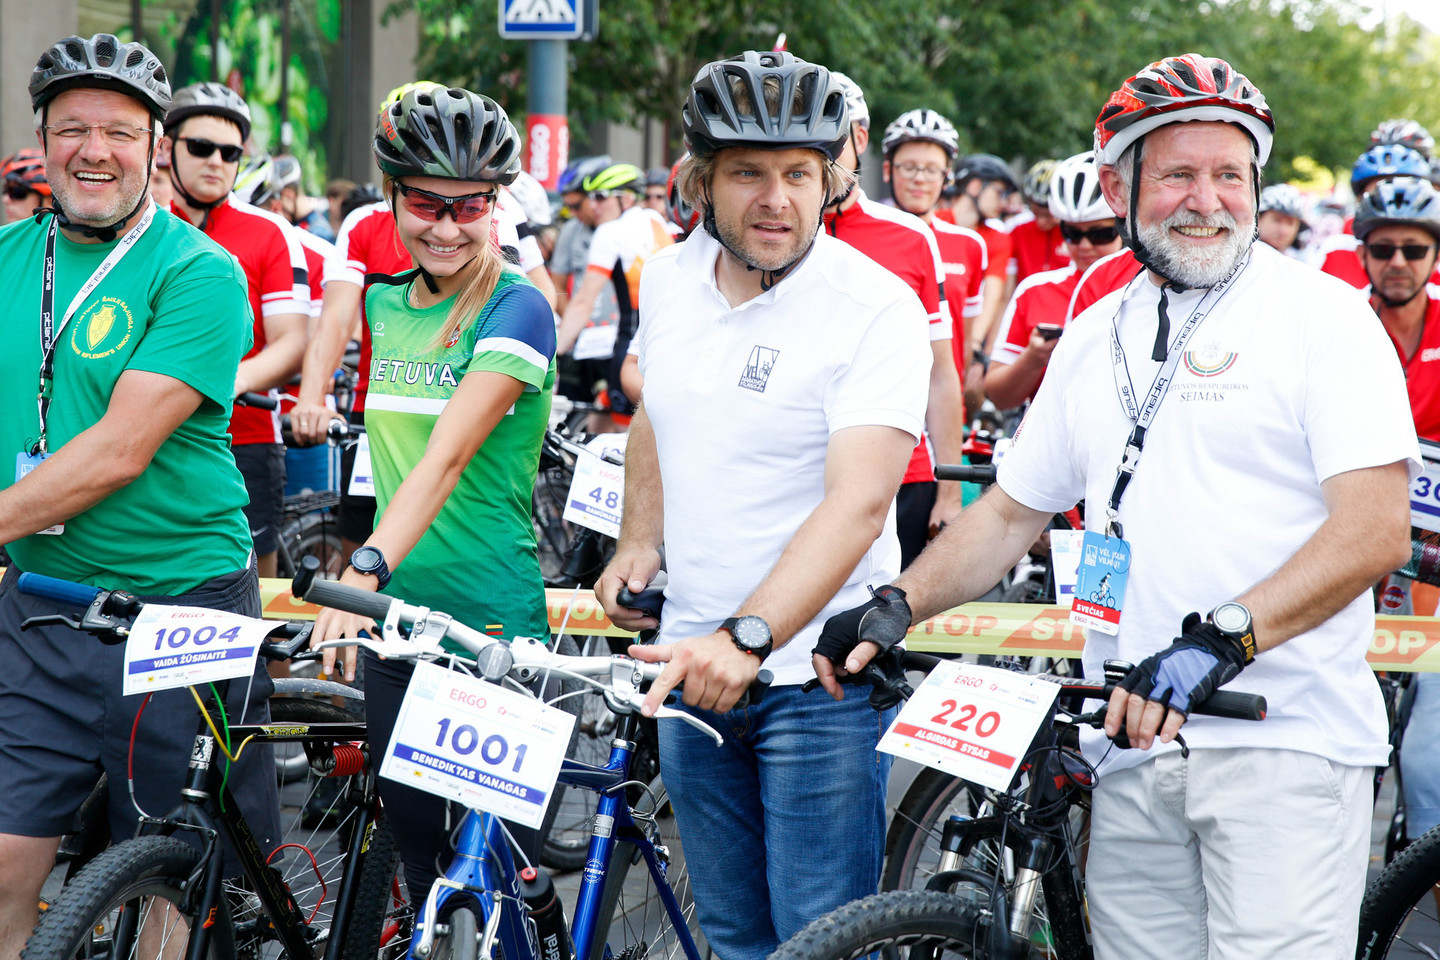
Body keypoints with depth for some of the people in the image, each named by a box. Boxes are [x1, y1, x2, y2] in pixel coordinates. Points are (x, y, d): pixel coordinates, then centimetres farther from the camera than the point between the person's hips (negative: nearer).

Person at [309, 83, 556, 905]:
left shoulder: (517, 308, -13)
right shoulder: (384, 304, 8)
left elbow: (449, 454, -25)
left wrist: (368, 570, -35)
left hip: (492, 621, -6)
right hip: (395, 621, 6)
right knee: (403, 844, 11)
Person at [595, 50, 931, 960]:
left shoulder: (878, 308, -16)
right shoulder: (671, 279, 5)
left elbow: (857, 502, -26)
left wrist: (749, 636, -38)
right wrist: (640, 538, 11)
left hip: (819, 675, -6)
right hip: (692, 661, 6)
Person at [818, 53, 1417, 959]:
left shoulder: (1322, 314, -3)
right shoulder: (1095, 339, 16)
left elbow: (1376, 530, -13)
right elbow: (1011, 510, 23)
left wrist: (1217, 640, -25)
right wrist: (899, 604, 5)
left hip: (1285, 744, -5)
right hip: (1136, 743, 5)